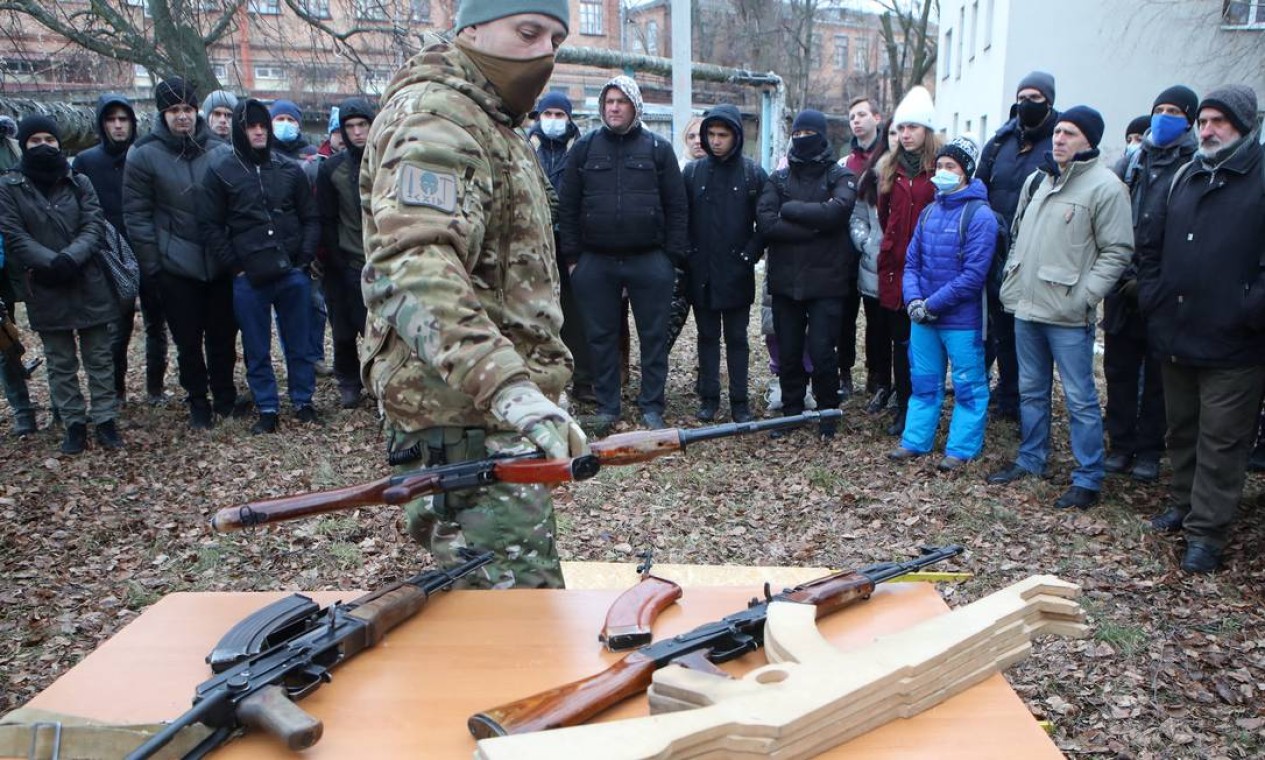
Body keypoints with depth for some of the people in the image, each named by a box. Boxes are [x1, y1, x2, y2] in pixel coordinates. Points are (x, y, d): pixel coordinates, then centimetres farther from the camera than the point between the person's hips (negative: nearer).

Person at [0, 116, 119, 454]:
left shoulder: (79, 182, 6)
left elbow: (95, 226, -4)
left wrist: (70, 258, -20)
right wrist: (51, 263, -20)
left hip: (89, 285, 1)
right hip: (45, 290, -1)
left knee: (99, 358, 6)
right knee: (61, 363, 9)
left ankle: (105, 420, 16)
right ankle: (74, 424, 19)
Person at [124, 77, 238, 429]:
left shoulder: (221, 153, 0)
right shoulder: (144, 156, -4)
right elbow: (137, 216, -3)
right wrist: (151, 263, -6)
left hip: (221, 265, 2)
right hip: (175, 268, -1)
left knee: (223, 336, 12)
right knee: (188, 341, 8)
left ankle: (225, 397, 29)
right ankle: (198, 403, 24)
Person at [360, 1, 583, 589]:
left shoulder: (486, 123, 20)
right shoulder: (432, 117, -13)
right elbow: (414, 268, -31)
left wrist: (532, 380, 27)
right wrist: (506, 386, -44)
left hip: (484, 404, 10)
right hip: (465, 414, -10)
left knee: (469, 587, 22)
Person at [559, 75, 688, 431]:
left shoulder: (658, 148, 5)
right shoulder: (584, 148, 7)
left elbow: (676, 206, 3)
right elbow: (568, 206, 7)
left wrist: (673, 257, -3)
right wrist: (572, 256, 2)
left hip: (649, 260, -1)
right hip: (595, 261, 1)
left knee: (654, 336, 4)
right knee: (601, 337, 8)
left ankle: (652, 407, 16)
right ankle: (607, 407, 20)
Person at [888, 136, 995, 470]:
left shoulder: (979, 215, -11)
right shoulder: (929, 211, 9)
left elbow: (973, 274, -17)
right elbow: (912, 261, 10)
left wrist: (932, 304, -16)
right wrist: (913, 299, -6)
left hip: (962, 320, -6)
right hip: (922, 317, 6)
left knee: (968, 386, 6)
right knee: (923, 382, 15)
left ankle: (961, 449, 15)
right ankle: (915, 441, 25)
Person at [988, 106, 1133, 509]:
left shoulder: (1105, 186, -9)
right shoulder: (1040, 179, 13)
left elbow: (1117, 251, -11)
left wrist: (1083, 298, -17)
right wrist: (1011, 281, 12)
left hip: (1067, 315, -7)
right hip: (1026, 308, 7)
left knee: (1079, 398, 0)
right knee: (1031, 390, 17)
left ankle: (1088, 479, 10)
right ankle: (1030, 460, 32)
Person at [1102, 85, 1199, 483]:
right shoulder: (1133, 163, 9)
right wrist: (1124, 272, -3)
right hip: (1123, 284, 4)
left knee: (1158, 374, 6)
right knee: (1119, 368, 9)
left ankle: (1149, 451, 17)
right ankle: (1121, 445, 20)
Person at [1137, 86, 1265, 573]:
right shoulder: (1186, 177, 13)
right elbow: (1153, 246, 21)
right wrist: (1152, 295, 10)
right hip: (1175, 337, 7)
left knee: (1221, 442, 2)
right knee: (1181, 431, 19)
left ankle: (1206, 533, 10)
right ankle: (1185, 506, 35)